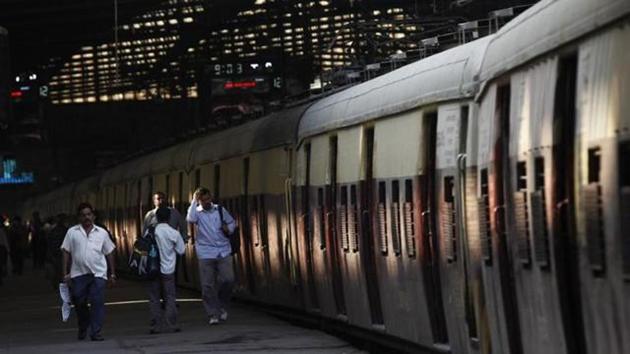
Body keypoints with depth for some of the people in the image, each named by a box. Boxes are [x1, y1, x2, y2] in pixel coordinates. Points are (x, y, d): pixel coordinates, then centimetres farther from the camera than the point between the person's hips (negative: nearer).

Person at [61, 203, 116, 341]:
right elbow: (66, 253, 5)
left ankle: (95, 332, -5)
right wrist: (65, 274, -1)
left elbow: (109, 253, 13)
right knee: (79, 303, 6)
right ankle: (82, 329, 30)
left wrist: (112, 273, 10)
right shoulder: (72, 232, 5)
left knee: (97, 303, -9)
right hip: (78, 274, 0)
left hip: (98, 273, 0)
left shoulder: (102, 233, 9)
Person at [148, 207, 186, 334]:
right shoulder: (174, 233, -7)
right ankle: (171, 324, 0)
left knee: (154, 297, 7)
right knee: (169, 297, 6)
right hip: (168, 269, 0)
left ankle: (156, 325, 4)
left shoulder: (151, 232, -7)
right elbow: (181, 250, 2)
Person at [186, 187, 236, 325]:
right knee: (207, 285, -4)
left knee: (228, 279, -7)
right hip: (206, 253, -2)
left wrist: (228, 229, -3)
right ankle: (213, 314, 4)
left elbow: (232, 222, 20)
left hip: (223, 251, 2)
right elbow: (190, 219, -23)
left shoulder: (220, 209, 7)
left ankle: (222, 306, 18)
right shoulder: (197, 212, 0)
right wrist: (194, 201, -17)